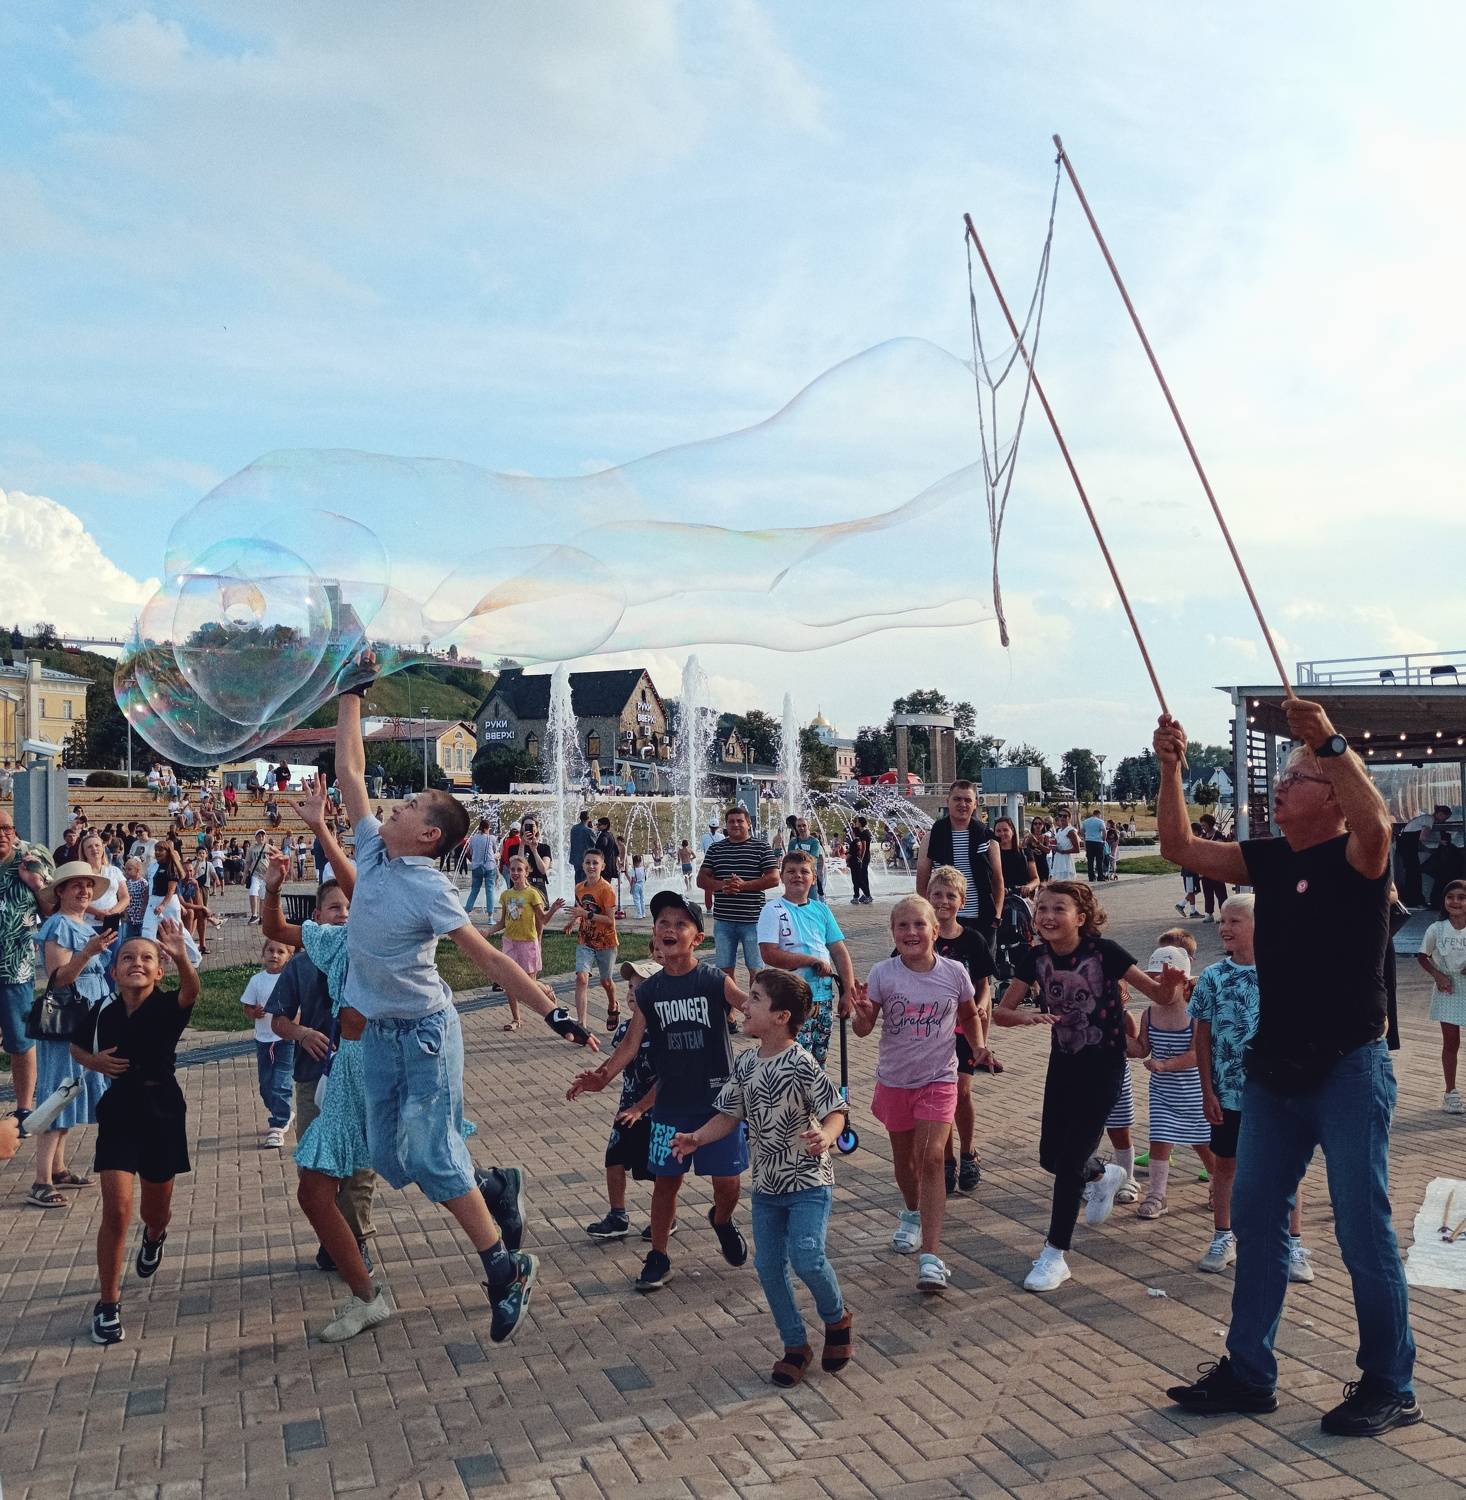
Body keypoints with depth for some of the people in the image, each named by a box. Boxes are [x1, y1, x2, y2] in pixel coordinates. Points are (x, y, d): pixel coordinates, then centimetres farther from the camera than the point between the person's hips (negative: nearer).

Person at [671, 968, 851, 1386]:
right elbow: (730, 1116, 9)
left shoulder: (802, 1064, -19)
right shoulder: (746, 1064, 1)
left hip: (809, 1182, -6)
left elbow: (836, 1113, -17)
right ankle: (795, 1346, 25)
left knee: (806, 1257, -18)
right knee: (768, 1265, 7)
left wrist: (824, 1138, -37)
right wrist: (697, 1138, -6)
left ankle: (837, 1319, 12)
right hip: (766, 1184, 7)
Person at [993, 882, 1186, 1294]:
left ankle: (1055, 1255, 8)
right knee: (1049, 1157, 13)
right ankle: (1104, 1175, 46)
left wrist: (1169, 984, -41)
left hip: (1102, 1067, -5)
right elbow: (1001, 1011, -6)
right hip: (1062, 1064, 5)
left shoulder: (1104, 952, -19)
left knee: (1070, 1160, -6)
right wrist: (1029, 1017, -27)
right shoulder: (1036, 958, -8)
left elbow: (1157, 992, -17)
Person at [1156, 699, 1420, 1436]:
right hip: (1274, 1070, 7)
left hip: (1348, 1072, -7)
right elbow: (1181, 848, 5)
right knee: (1255, 1217, 12)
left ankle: (1390, 1388, 19)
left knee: (1363, 1231, 2)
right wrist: (1170, 768, -4)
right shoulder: (1268, 858, 7)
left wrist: (1329, 742, -42)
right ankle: (1248, 1372, 24)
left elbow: (1375, 822, -34)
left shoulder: (1356, 858, -11)